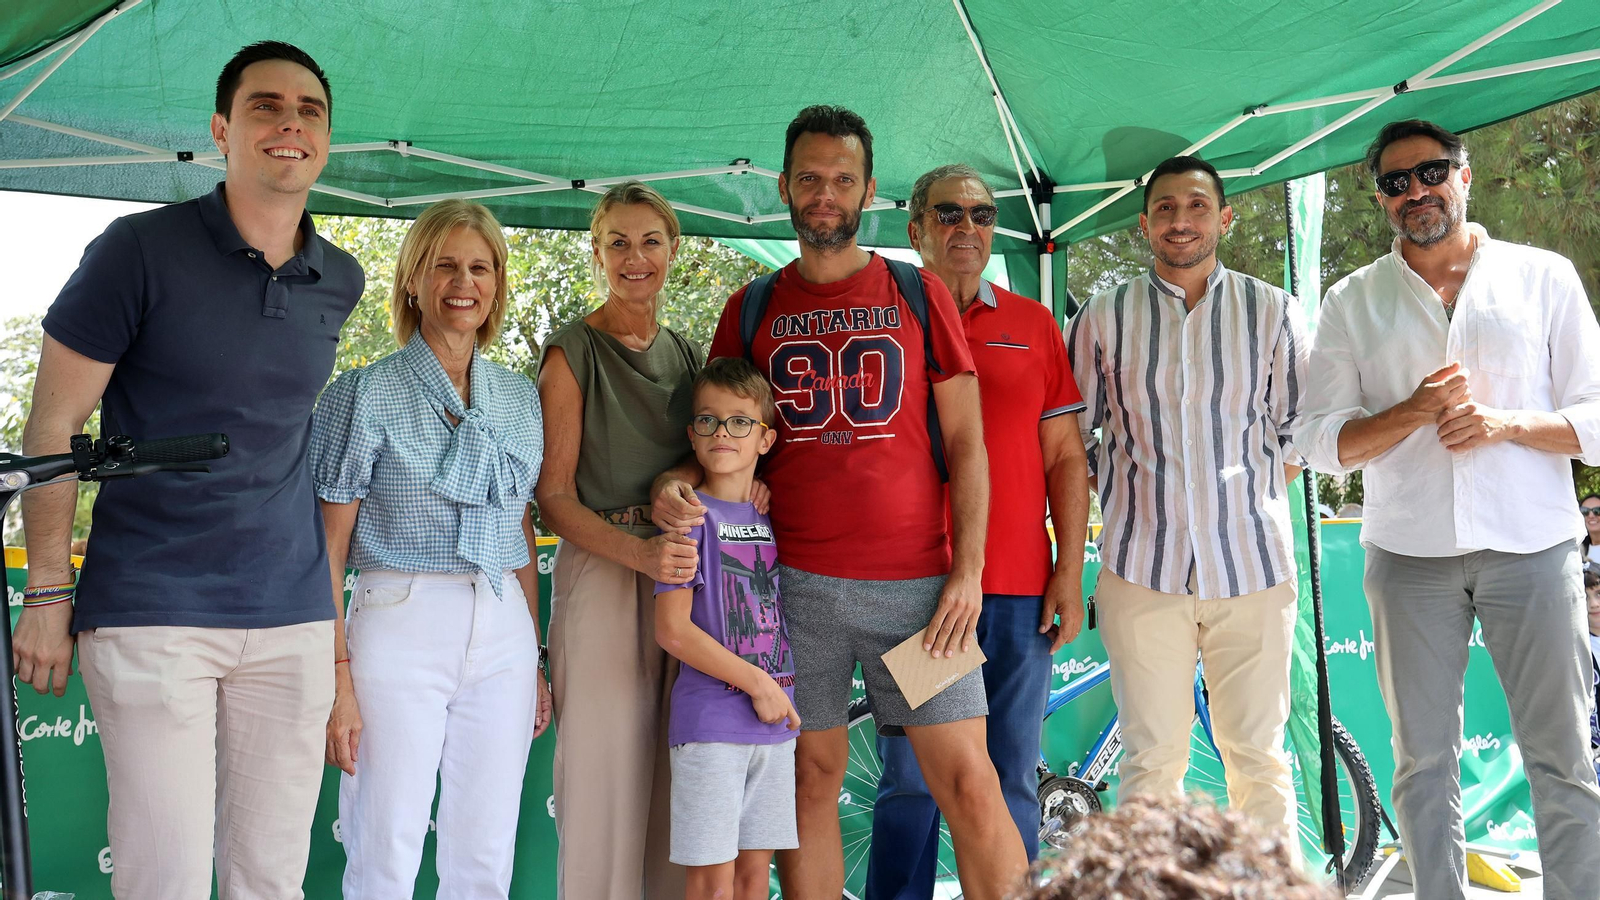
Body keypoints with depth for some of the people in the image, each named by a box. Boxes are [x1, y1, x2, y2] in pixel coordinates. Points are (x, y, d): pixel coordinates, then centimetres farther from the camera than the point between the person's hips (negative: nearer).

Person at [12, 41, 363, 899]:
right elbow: (52, 426, -4)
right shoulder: (142, 249, -6)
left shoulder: (340, 281, 8)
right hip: (152, 612, -4)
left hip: (291, 615, 4)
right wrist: (47, 594, -7)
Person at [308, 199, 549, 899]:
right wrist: (337, 679, -12)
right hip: (399, 627, -4)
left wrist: (535, 661, 15)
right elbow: (328, 546, -5)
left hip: (503, 633, 5)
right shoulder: (364, 394, -3)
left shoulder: (520, 397, 12)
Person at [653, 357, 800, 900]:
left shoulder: (772, 519, 11)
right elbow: (673, 631, -14)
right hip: (710, 723, -6)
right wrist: (757, 683, -12)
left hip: (774, 724, 6)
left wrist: (781, 694, 7)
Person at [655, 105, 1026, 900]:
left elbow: (965, 442, 4)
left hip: (917, 581, -1)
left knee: (969, 785, -3)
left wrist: (967, 569, -6)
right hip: (796, 585, 2)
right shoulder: (752, 310, 11)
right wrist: (674, 484, -8)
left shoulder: (919, 293, 7)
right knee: (811, 776, 7)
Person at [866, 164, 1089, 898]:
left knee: (1012, 781, 7)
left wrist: (1070, 573, 3)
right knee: (910, 780, 4)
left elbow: (1065, 457, 10)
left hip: (1020, 589, 2)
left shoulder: (1034, 325, 11)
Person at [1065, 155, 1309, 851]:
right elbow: (1073, 436, 12)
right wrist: (1127, 506, 6)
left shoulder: (1272, 311, 8)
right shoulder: (1104, 317, 7)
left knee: (1258, 756, 6)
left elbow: (1298, 429, 13)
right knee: (1152, 760, 3)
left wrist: (1249, 502, 6)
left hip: (1251, 564, 0)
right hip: (1143, 568, 0)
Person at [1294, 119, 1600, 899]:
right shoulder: (1352, 302, 8)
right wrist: (1414, 411, -13)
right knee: (1423, 760, 7)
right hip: (1408, 557, 1)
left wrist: (1507, 423, -13)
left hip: (1531, 546, -1)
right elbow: (1320, 441, 3)